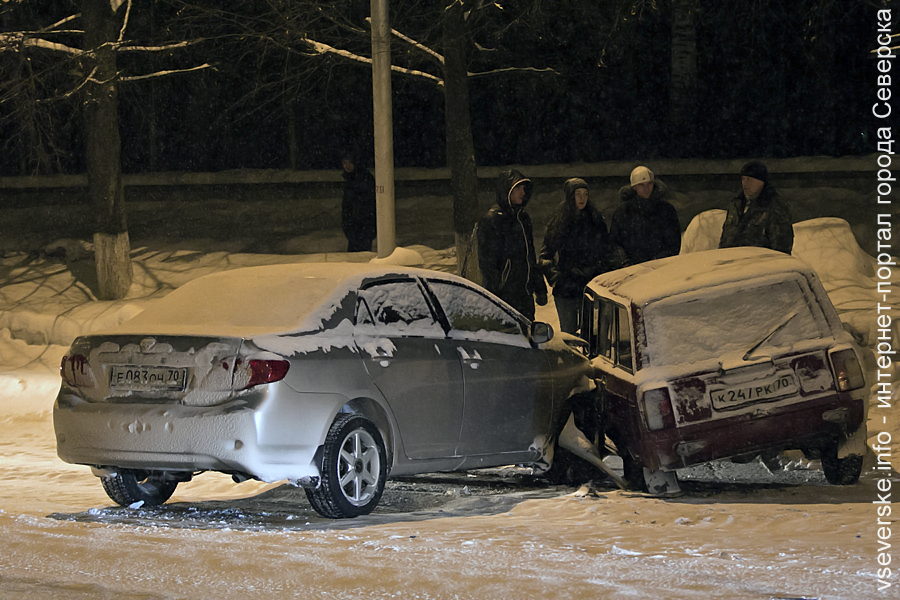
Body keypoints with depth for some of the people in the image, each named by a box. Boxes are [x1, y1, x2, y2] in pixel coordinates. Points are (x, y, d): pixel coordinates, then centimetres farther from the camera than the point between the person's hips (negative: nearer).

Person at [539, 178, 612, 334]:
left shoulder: (596, 221, 6)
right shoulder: (559, 222, 4)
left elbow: (605, 255, 11)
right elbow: (545, 255, 4)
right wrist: (556, 277, -9)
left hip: (590, 286, 0)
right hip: (565, 289, 0)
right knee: (568, 333, 2)